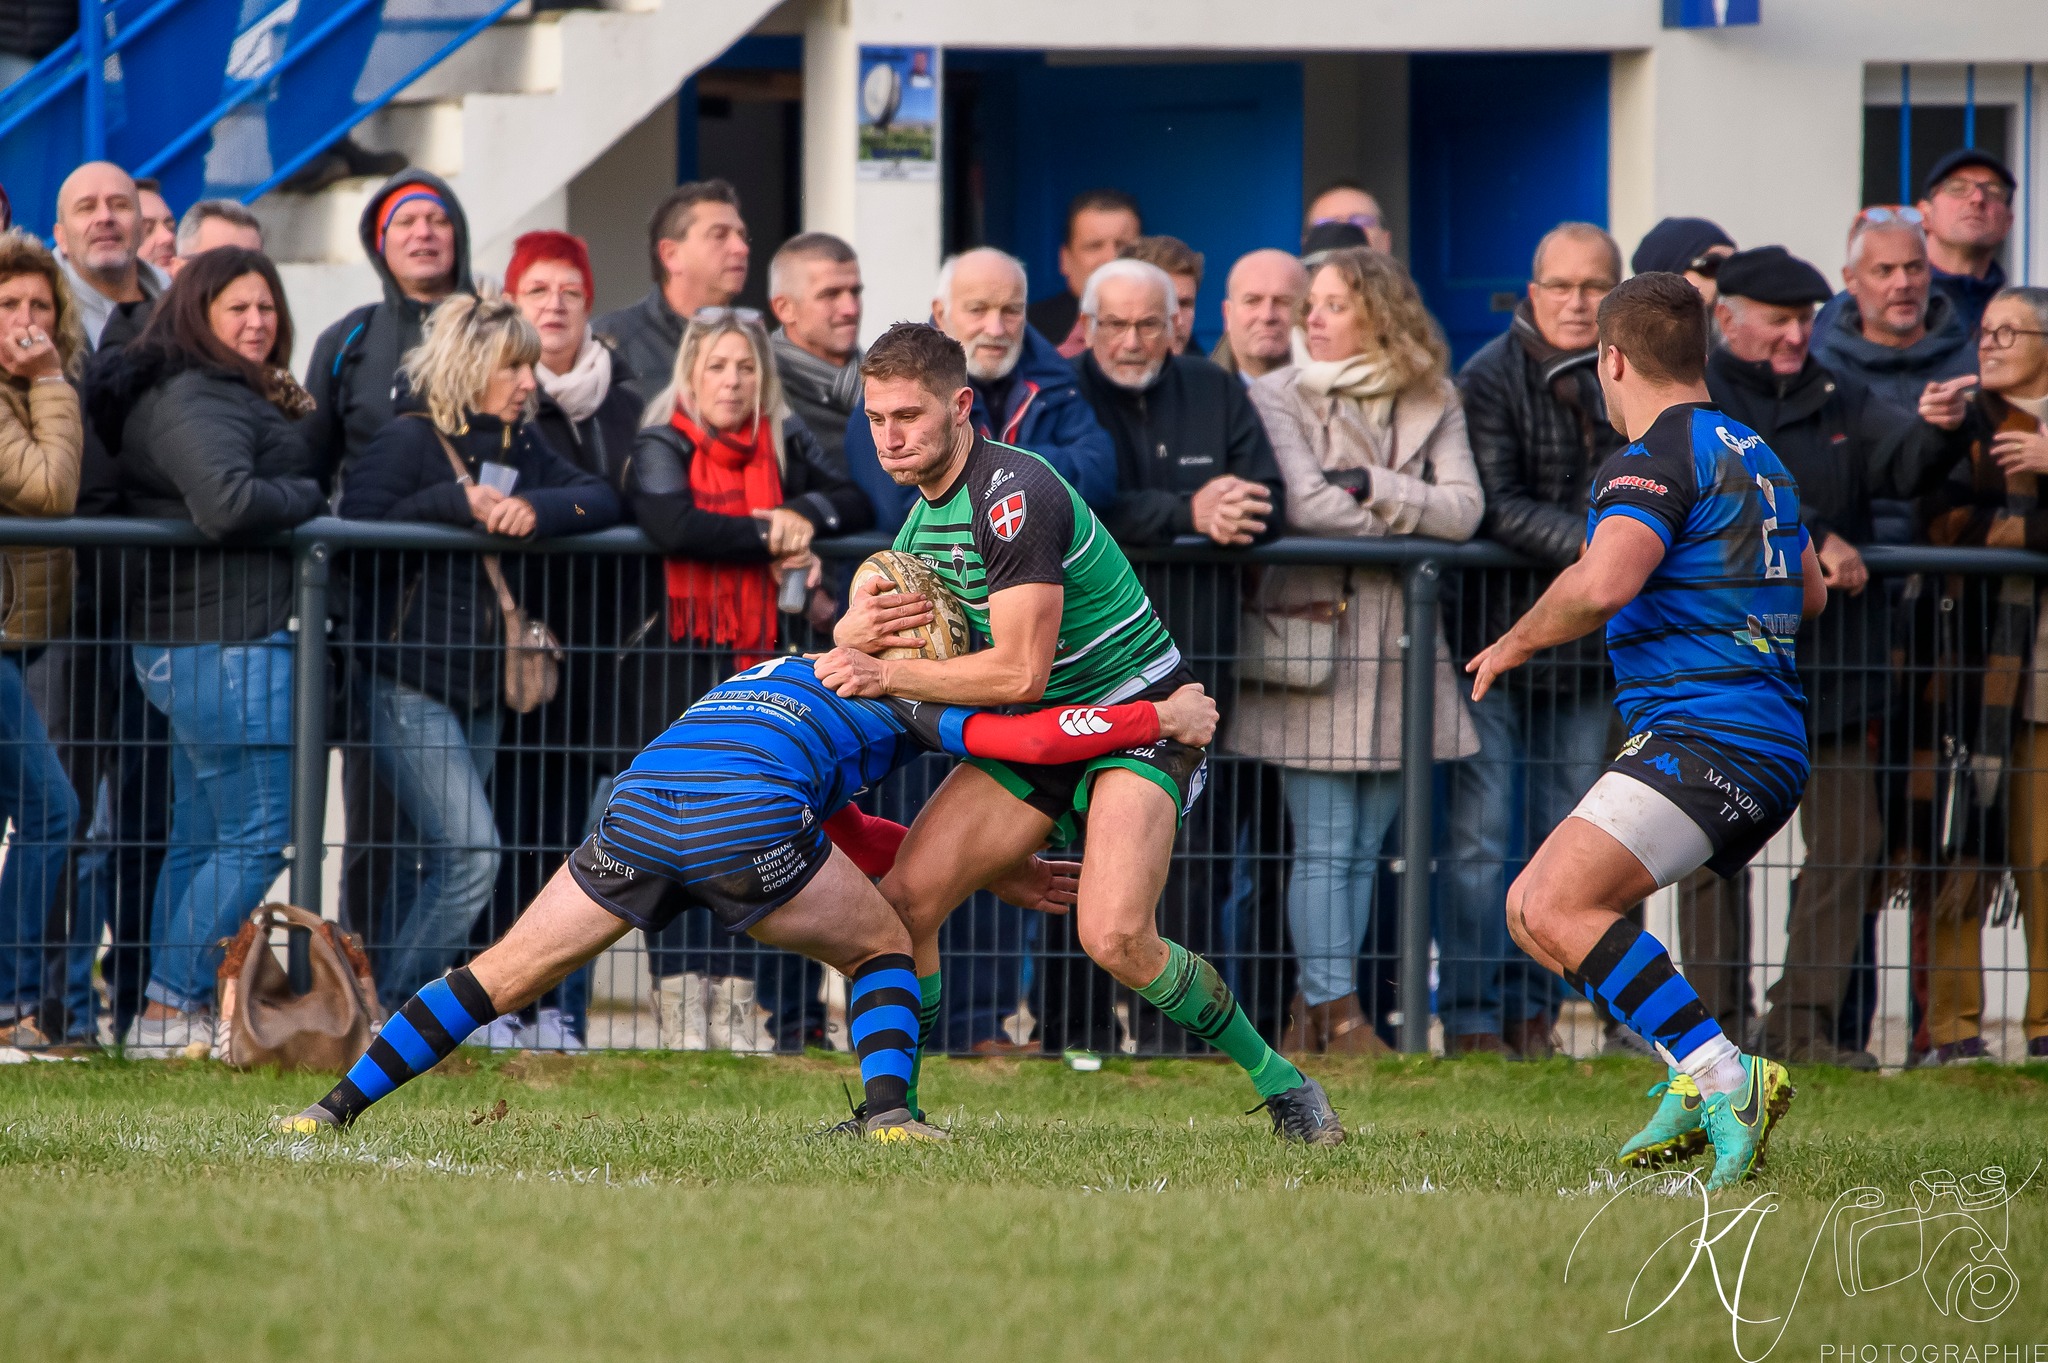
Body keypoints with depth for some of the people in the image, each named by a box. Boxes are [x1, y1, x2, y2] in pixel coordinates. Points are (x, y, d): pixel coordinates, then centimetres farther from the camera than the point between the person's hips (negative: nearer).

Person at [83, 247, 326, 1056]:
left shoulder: (235, 396, 18)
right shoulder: (197, 402, -15)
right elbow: (225, 502, -28)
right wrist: (309, 497, -12)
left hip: (186, 645, 11)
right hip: (229, 643, -11)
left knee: (198, 837, 14)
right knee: (257, 837, -7)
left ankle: (168, 1016, 16)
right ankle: (170, 1010, -7)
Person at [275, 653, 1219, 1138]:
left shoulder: (788, 671, 41)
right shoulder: (910, 691, 21)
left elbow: (847, 836, 45)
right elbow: (1029, 736, 9)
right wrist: (1161, 717, 20)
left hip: (640, 805, 5)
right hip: (742, 819, -5)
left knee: (505, 974, 14)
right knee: (882, 949, 19)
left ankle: (339, 1105, 7)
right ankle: (887, 1109, -1)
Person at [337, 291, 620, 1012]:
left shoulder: (520, 446, 13)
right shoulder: (410, 440, -8)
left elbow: (602, 498, 3)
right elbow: (356, 526, -20)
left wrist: (538, 508, -17)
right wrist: (456, 502, -20)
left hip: (481, 688, 8)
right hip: (409, 682, -8)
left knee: (435, 865, 8)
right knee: (473, 851, -16)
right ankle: (392, 1012, -9)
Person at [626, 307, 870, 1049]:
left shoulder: (786, 444, 11)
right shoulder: (662, 447, -3)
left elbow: (857, 503, 4)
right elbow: (671, 525, -21)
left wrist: (806, 515, -16)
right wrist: (767, 538, -14)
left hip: (760, 660, 4)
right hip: (681, 657, -4)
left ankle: (738, 1000, 6)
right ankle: (681, 1001, -3)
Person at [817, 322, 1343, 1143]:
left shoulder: (1014, 493, -23)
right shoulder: (926, 507, 6)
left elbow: (1020, 670, -27)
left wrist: (888, 674, -22)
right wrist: (857, 629, -11)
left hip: (1138, 720, -8)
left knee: (1115, 936, -26)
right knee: (902, 902, -7)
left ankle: (1279, 1083, -7)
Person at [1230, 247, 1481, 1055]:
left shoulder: (1433, 406, 10)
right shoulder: (1279, 398, 1)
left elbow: (1464, 510, -3)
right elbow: (1303, 503, -13)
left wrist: (1373, 488, -12)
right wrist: (1411, 523, -6)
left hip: (1398, 644, 4)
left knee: (1363, 849, 5)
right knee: (1325, 847, -7)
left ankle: (1310, 1014, 10)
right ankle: (1337, 1017, -6)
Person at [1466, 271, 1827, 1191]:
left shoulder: (1659, 458, -8)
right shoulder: (1755, 457, 22)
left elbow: (1602, 584, -24)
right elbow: (1809, 592, 36)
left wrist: (1518, 642, -6)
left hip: (1704, 735, -10)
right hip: (1771, 746, 10)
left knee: (1558, 908, -21)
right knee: (1534, 908, 14)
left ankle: (1724, 1078, -29)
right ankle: (1694, 1081, 7)